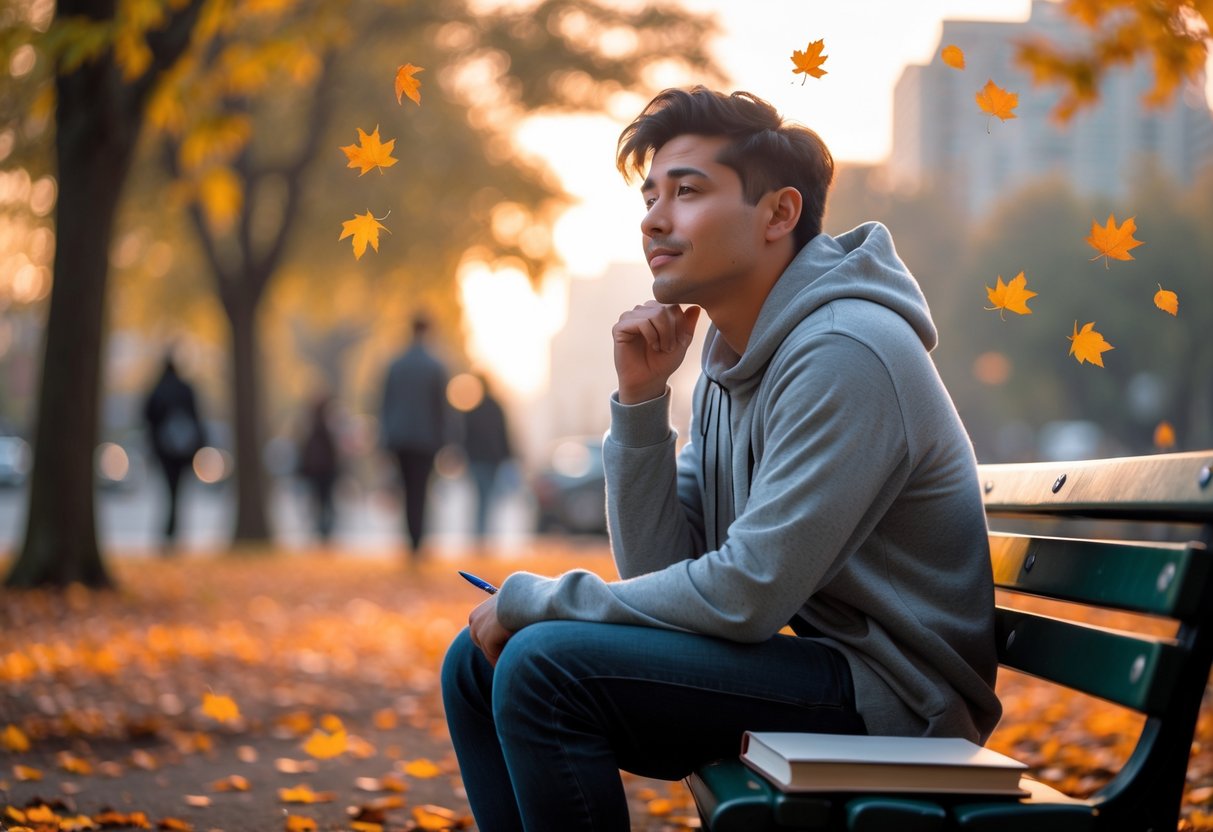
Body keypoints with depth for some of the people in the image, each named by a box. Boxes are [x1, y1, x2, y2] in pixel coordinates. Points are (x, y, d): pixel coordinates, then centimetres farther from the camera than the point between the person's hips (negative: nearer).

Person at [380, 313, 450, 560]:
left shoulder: (395, 365, 1)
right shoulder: (436, 368, -7)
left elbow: (386, 403, 4)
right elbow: (441, 407, -5)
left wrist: (388, 436, 11)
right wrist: (441, 439, 2)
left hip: (400, 437, 3)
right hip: (426, 437, -3)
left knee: (408, 489, 14)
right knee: (419, 491, 0)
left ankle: (412, 538, 15)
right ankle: (416, 545, -3)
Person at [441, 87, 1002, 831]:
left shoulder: (843, 353, -19)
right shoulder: (728, 360, 10)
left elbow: (746, 594, -24)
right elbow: (661, 571, 5)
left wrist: (536, 600, -13)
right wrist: (640, 400, -6)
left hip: (888, 695, -9)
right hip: (814, 665, 9)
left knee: (544, 664, -23)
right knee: (479, 662, 6)